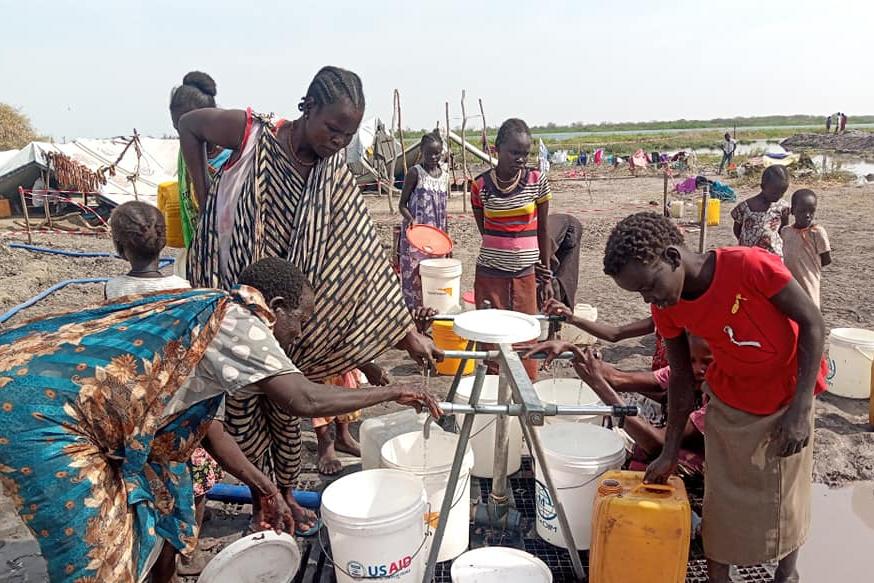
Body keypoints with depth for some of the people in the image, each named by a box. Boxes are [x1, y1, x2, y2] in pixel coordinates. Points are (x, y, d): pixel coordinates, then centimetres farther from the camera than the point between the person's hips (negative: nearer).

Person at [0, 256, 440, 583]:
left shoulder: (215, 325, 14)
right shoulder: (237, 319, -15)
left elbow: (206, 429, 18)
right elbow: (304, 399, -25)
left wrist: (265, 489, 19)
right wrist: (391, 392, -12)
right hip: (38, 408, -11)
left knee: (164, 503, 19)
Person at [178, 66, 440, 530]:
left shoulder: (334, 176, -10)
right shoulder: (252, 134, -18)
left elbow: (364, 257, -15)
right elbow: (188, 125, 1)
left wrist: (407, 332, -20)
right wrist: (204, 198, -7)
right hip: (227, 290, -3)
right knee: (244, 398, 4)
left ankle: (284, 494, 31)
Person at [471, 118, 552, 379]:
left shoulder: (538, 181, -3)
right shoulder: (481, 185, -4)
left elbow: (543, 230, 5)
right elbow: (484, 230, 8)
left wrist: (546, 276, 6)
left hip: (525, 276, 1)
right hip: (490, 276, 0)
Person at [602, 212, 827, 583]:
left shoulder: (751, 265, -30)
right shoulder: (666, 310, -15)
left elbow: (812, 323, -19)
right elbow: (681, 378, -3)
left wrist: (800, 408, -22)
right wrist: (670, 453, 0)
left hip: (788, 399, -2)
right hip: (729, 404, 2)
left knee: (787, 495, 14)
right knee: (722, 496, 6)